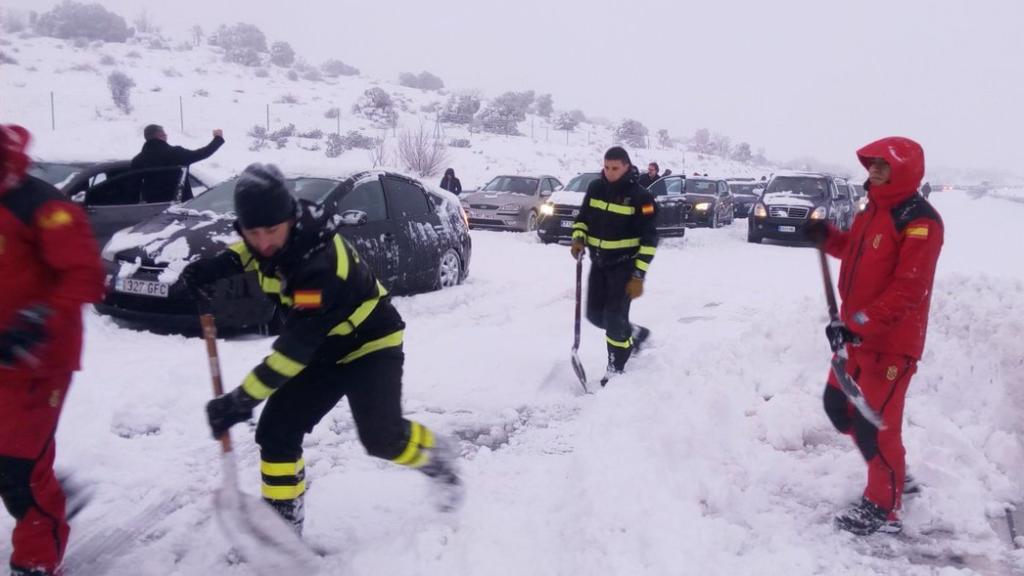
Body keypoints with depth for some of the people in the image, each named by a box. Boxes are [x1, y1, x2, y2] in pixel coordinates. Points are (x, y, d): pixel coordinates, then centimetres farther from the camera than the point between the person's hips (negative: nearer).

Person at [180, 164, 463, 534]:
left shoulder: (320, 263, -37)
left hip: (370, 343, -7)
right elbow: (254, 251, 15)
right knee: (276, 431, -4)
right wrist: (218, 264, -5)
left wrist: (242, 400, -36)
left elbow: (295, 348, -37)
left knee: (383, 438, -19)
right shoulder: (277, 238, -13)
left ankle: (437, 458, 14)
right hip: (322, 349, 7)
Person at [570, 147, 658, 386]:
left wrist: (638, 276, -20)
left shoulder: (640, 196, -16)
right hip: (598, 263, 6)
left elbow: (649, 239, -15)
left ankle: (616, 368, 9)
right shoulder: (595, 188, 1)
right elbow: (582, 217, 14)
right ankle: (634, 333, 36)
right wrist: (578, 238, -8)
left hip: (625, 265, -6)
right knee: (595, 314, 11)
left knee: (614, 317, -8)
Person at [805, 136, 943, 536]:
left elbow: (908, 291, -23)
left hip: (892, 341, -9)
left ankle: (884, 507, 16)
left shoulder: (919, 221, -18)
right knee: (838, 405, 17)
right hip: (858, 334, 9)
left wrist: (859, 325, -26)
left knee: (874, 422, -3)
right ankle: (892, 471, 37)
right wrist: (828, 239, 5)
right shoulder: (873, 209, 10)